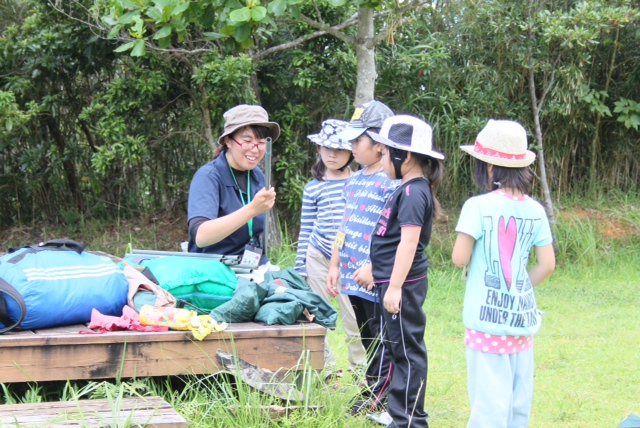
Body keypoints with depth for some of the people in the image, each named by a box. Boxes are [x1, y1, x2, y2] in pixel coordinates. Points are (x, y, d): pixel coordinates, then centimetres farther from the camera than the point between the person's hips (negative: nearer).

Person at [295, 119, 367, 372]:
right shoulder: (313, 188, 6)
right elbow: (305, 230, 8)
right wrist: (300, 269, 4)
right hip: (318, 257, 1)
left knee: (354, 319, -2)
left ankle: (359, 370, 13)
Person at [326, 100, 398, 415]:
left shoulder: (390, 183, -15)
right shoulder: (353, 181, 13)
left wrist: (373, 268, -24)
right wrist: (335, 266, 18)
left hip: (376, 279, -9)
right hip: (353, 277, 9)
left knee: (381, 340, 0)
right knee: (367, 339, 17)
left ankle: (377, 396, 6)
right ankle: (373, 387, 26)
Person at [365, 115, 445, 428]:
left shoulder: (414, 192, -18)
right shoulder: (407, 189, 14)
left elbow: (409, 241, -24)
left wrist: (395, 286, -26)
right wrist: (373, 269, 31)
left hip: (404, 284, -11)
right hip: (393, 281, 11)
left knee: (407, 349, -5)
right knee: (397, 347, 17)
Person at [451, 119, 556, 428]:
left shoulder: (478, 206, -12)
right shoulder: (534, 210, 3)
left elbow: (459, 258, -13)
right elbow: (547, 264, 4)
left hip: (487, 318, -5)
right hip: (523, 316, 5)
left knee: (489, 397, -2)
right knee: (518, 398, 13)